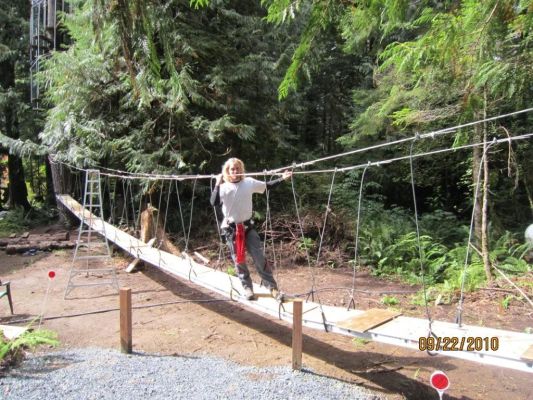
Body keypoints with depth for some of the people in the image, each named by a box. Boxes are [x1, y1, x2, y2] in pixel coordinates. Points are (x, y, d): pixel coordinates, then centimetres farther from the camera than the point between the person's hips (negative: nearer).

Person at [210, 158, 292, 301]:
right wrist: (217, 184, -28)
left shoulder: (249, 182, -1)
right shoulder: (224, 187, -8)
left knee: (260, 258, 0)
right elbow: (214, 203, -23)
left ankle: (272, 287, 8)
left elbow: (267, 186, 8)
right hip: (231, 229, -1)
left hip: (248, 226, 1)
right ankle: (247, 288, 24)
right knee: (239, 260, 8)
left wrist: (282, 178, -1)